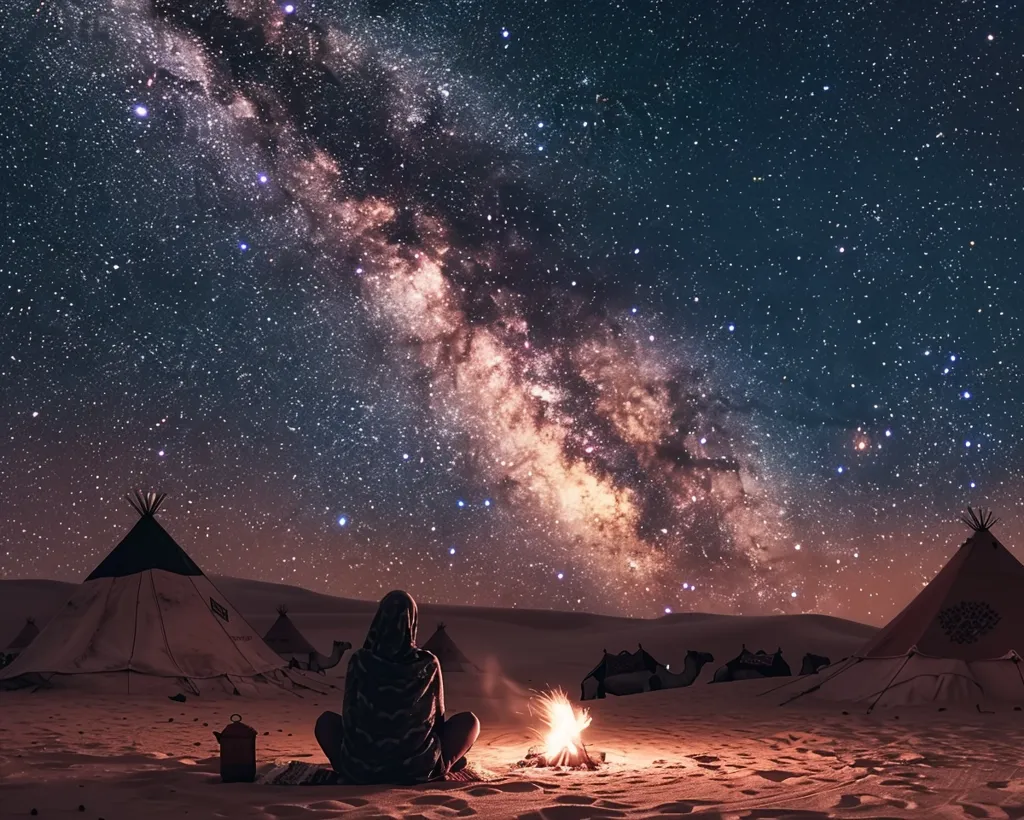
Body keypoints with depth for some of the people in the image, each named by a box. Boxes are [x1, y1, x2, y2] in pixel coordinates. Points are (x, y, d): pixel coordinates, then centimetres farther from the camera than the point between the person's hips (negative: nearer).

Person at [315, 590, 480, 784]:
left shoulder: (360, 660, -5)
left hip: (362, 768, 0)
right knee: (469, 720, 20)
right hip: (418, 769, 0)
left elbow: (349, 716, 5)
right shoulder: (428, 663, -4)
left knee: (326, 720, 28)